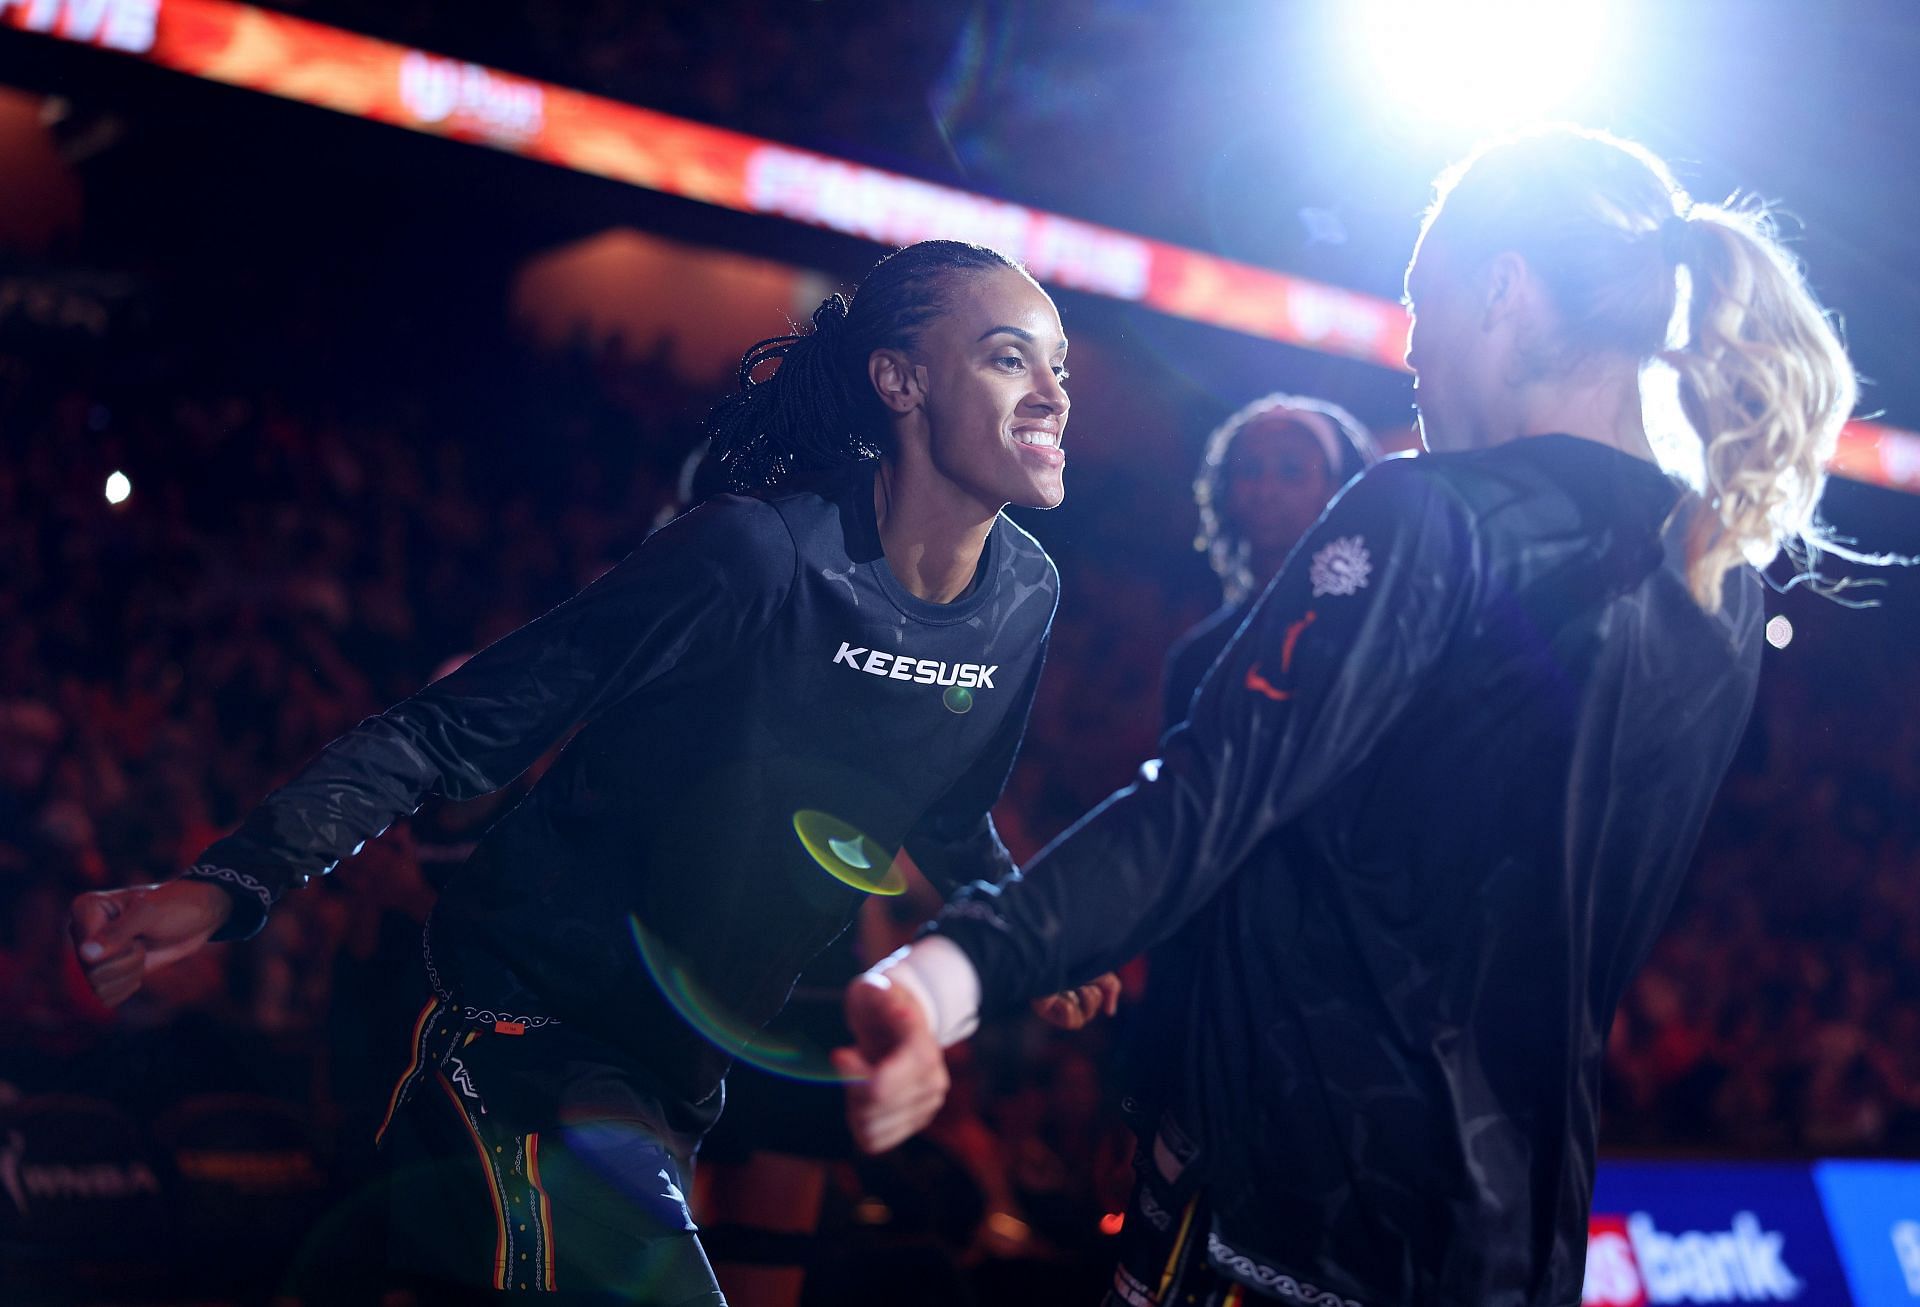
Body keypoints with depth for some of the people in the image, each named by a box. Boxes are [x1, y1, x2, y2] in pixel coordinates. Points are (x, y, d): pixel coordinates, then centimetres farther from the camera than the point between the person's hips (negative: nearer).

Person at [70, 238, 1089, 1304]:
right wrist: (227, 884, -30)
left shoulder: (1024, 598, -2)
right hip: (528, 1015, -7)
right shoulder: (755, 556, -23)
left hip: (686, 1065, 8)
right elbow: (460, 728, -21)